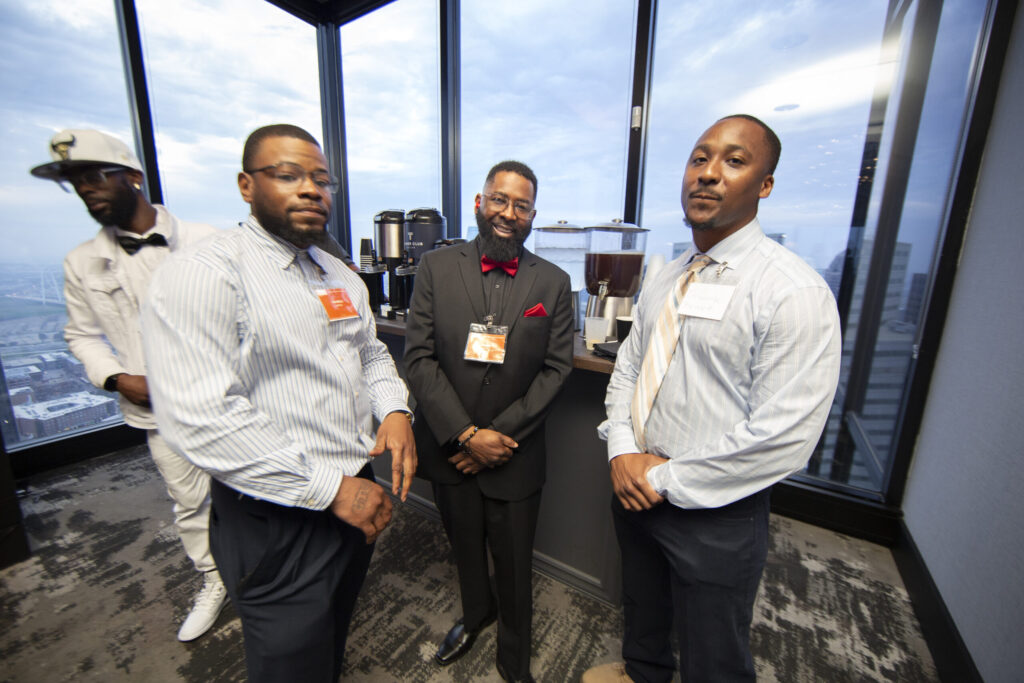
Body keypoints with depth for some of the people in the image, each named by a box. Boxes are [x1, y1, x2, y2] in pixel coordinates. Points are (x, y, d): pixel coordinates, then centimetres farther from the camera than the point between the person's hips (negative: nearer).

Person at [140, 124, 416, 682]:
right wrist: (330, 488, -23)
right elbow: (201, 420, -26)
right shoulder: (202, 276, -18)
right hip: (280, 522, -7)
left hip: (359, 494, 7)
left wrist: (395, 410, -6)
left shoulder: (340, 275, 7)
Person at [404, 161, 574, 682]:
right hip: (449, 448, 2)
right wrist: (465, 435, -15)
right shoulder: (436, 267, -4)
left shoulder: (554, 282, -4)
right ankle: (476, 613, 58)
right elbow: (419, 358, -9)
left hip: (514, 455, -1)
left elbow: (555, 369, -6)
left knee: (514, 566, 18)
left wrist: (499, 435, -12)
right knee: (464, 549, 26)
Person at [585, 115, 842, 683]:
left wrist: (665, 479, -18)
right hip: (634, 488, 7)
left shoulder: (794, 291, -20)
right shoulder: (666, 278, 3)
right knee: (641, 609, 33)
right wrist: (623, 451, -9)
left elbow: (783, 436, -24)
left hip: (714, 513, -6)